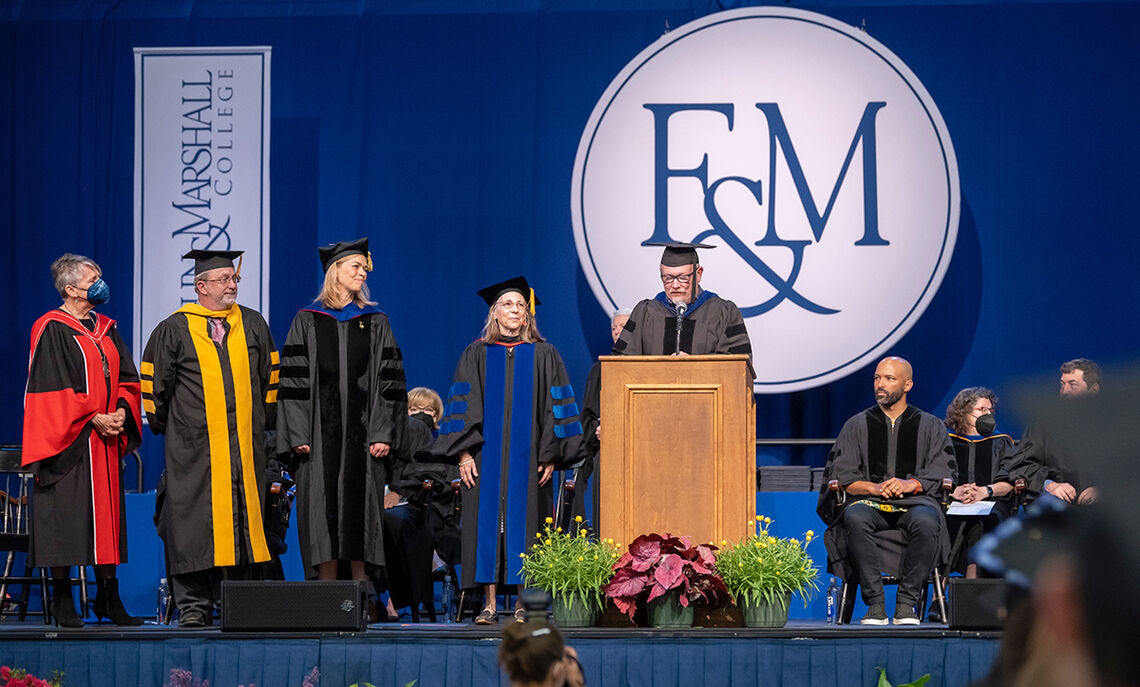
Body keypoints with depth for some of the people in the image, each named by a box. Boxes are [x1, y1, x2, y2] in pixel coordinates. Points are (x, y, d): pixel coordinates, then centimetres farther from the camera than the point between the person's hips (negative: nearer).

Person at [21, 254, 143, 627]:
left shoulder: (106, 329, 15)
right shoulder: (52, 330, -7)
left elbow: (127, 378, 15)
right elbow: (51, 388, -13)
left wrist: (121, 412, -4)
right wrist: (93, 418, -16)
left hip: (106, 442, 7)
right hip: (69, 442, -7)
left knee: (107, 513, 6)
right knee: (67, 519, -5)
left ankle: (108, 597, 10)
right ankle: (62, 603, 1)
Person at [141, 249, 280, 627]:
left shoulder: (253, 326, 10)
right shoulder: (174, 330, 1)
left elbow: (270, 376, 17)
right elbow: (156, 382, 6)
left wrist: (265, 421, 14)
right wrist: (165, 423, 6)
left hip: (245, 445, 3)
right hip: (194, 447, -3)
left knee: (241, 521, 3)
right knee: (194, 523, -5)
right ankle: (194, 605, -2)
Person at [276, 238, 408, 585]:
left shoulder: (376, 322, 11)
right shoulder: (308, 320, 7)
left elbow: (389, 381, 6)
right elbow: (294, 378, 3)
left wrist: (383, 433, -5)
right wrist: (298, 433, -7)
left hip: (361, 433, 1)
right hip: (320, 432, -1)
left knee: (360, 503, -2)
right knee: (322, 504, -3)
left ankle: (360, 583, 3)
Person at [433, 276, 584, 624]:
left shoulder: (543, 356, 9)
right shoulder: (477, 355, 10)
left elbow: (556, 406, 5)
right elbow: (463, 406, 6)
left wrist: (550, 455, -4)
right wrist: (464, 452, -5)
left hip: (527, 459, -1)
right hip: (486, 455, 1)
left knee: (523, 523, -4)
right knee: (487, 522, -4)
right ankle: (489, 604, -2)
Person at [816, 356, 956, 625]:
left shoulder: (930, 426, 17)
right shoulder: (857, 425, 18)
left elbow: (944, 472, 5)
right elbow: (841, 475, 8)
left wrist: (910, 484, -14)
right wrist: (874, 487, -11)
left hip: (915, 502, -1)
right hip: (868, 502, 1)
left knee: (926, 522, -38)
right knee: (856, 519, -37)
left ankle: (906, 603, -31)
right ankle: (875, 604, -36)